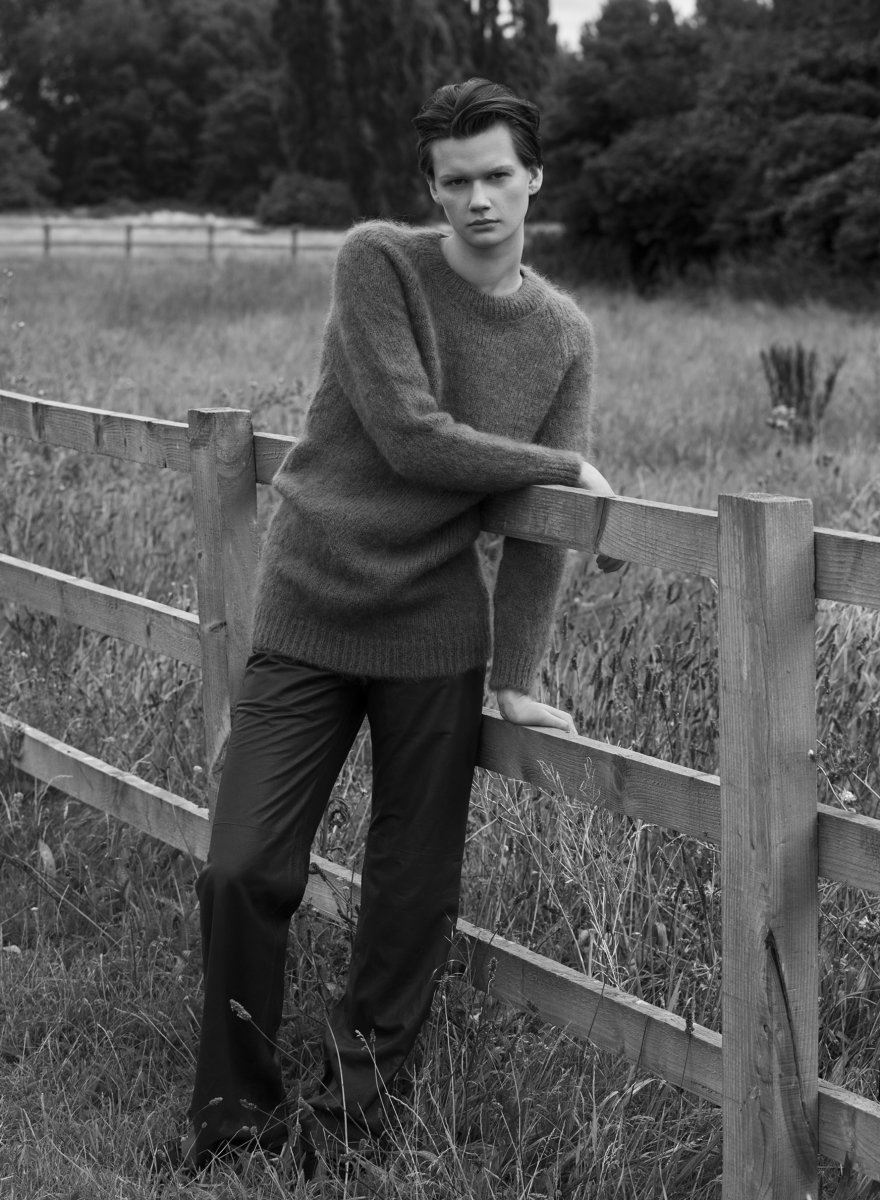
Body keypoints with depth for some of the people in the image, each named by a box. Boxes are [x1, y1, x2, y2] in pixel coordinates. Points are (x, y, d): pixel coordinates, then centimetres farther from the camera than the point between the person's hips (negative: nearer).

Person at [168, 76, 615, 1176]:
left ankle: (358, 1085, 27)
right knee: (243, 873, -4)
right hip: (308, 615, -2)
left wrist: (515, 679, -3)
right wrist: (567, 465, -6)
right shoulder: (377, 262, -6)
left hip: (437, 636, 3)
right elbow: (409, 439, -16)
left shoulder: (564, 335, 6)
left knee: (415, 891, 5)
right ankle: (235, 1108, 16)